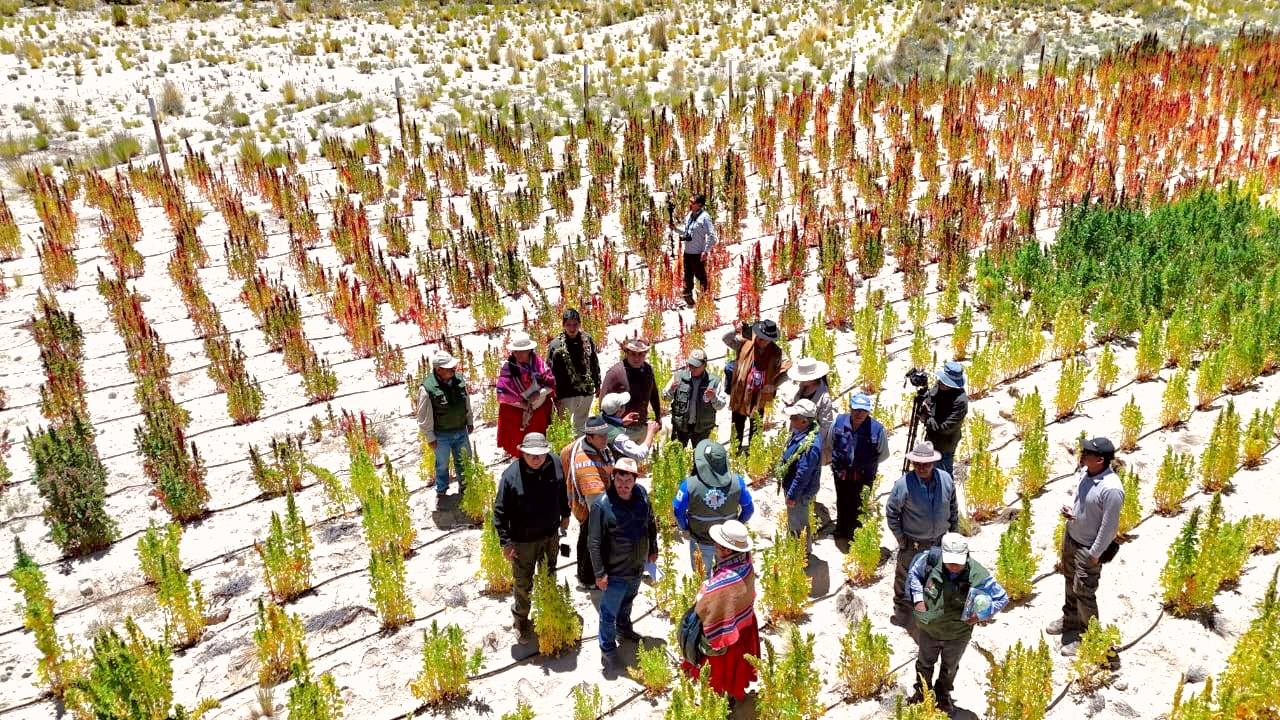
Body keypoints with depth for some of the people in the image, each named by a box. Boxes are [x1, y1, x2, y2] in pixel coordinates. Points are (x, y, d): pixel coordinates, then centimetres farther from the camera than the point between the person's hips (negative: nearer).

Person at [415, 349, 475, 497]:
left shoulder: (459, 380, -7)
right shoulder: (427, 388, -23)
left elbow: (467, 403, 10)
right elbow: (424, 417, -14)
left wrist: (470, 421, 17)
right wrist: (430, 438, -10)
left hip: (461, 431, 5)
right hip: (441, 435, -4)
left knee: (464, 462, 18)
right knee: (442, 464, 13)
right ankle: (441, 491, 34)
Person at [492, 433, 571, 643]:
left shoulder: (555, 464, -14)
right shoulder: (511, 475, -25)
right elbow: (500, 511, -17)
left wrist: (565, 514, 17)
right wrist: (506, 542, -17)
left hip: (551, 534, 4)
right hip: (523, 540, -4)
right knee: (523, 584, 10)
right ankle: (521, 620, 34)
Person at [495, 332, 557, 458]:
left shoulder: (538, 363, -7)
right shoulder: (508, 367, -13)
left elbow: (551, 383, -3)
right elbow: (502, 392, -14)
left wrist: (539, 393, -21)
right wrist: (521, 402, -16)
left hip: (539, 411, 2)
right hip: (516, 413, -2)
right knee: (518, 447, 2)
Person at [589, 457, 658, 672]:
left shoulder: (641, 496, -11)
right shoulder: (602, 506, -27)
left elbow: (651, 524, 7)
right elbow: (594, 543, -21)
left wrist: (653, 549, 14)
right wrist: (600, 573, -18)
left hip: (637, 567, 6)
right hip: (615, 572, -6)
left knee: (627, 602, 30)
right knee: (609, 612, 10)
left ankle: (623, 628, 55)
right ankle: (608, 650, 28)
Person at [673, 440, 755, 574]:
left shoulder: (689, 485, -29)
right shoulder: (737, 482, -23)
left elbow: (678, 510, -15)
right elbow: (749, 508, -9)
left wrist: (685, 527, 4)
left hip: (700, 541, -1)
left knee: (702, 577, 23)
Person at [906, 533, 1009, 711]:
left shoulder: (978, 576, -31)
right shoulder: (931, 560, -28)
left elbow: (1002, 598, -15)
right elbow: (914, 573, -5)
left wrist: (981, 616, -22)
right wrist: (918, 598, -13)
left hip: (958, 635, 0)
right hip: (928, 628, 0)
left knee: (949, 668, 29)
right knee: (925, 663, 27)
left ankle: (943, 694, 57)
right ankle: (922, 691, 55)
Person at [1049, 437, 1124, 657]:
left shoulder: (1111, 489, -32)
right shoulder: (1085, 471, -8)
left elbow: (1109, 526, -24)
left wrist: (1095, 554, -17)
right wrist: (1068, 509, -7)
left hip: (1088, 548, -8)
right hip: (1070, 536, 8)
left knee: (1083, 592, 5)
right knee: (1070, 581, 25)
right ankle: (1070, 620, 47)